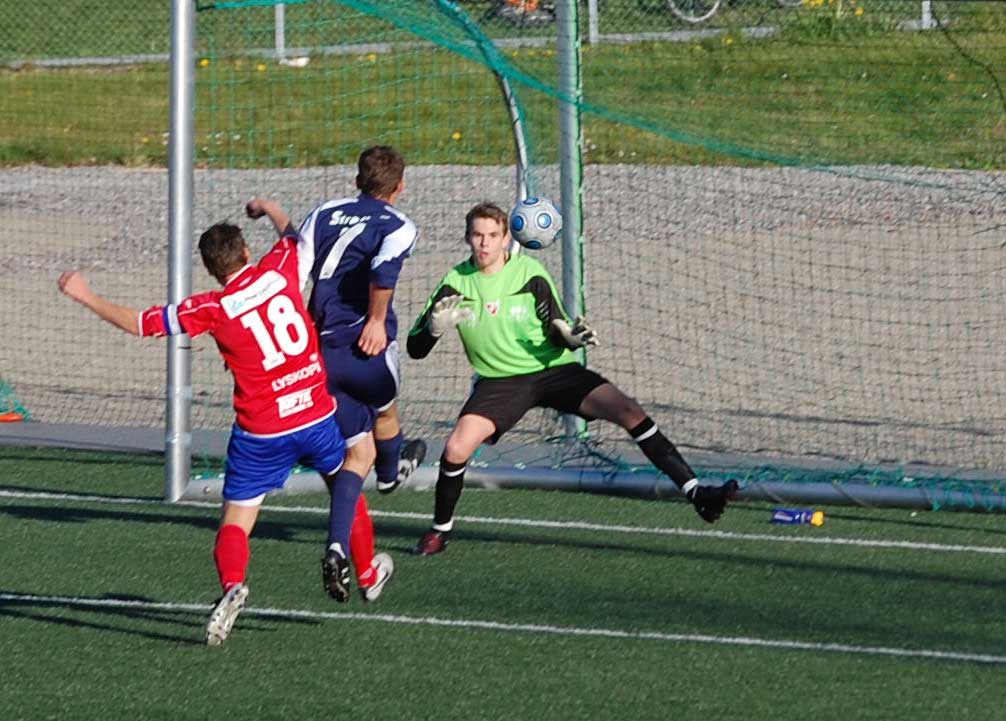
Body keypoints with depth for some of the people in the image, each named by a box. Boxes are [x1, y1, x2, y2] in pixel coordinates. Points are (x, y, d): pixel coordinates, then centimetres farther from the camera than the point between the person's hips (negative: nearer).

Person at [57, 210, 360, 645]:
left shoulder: (212, 309, -8)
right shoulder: (278, 270, -2)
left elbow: (140, 324, -1)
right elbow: (292, 234, 22)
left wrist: (86, 297, 11)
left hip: (261, 434, -2)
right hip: (316, 415, 2)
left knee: (235, 520, 0)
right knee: (345, 477, 29)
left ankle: (232, 584, -26)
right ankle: (344, 563, 26)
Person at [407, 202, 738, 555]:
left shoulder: (530, 274, -7)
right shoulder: (456, 284, -6)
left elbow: (558, 336, -3)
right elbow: (415, 349, -6)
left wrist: (571, 337, -27)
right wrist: (435, 326, -29)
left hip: (553, 369, 0)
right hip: (500, 381, 0)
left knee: (628, 411, -18)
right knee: (455, 448, -22)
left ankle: (694, 491, -17)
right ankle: (440, 530, 5)